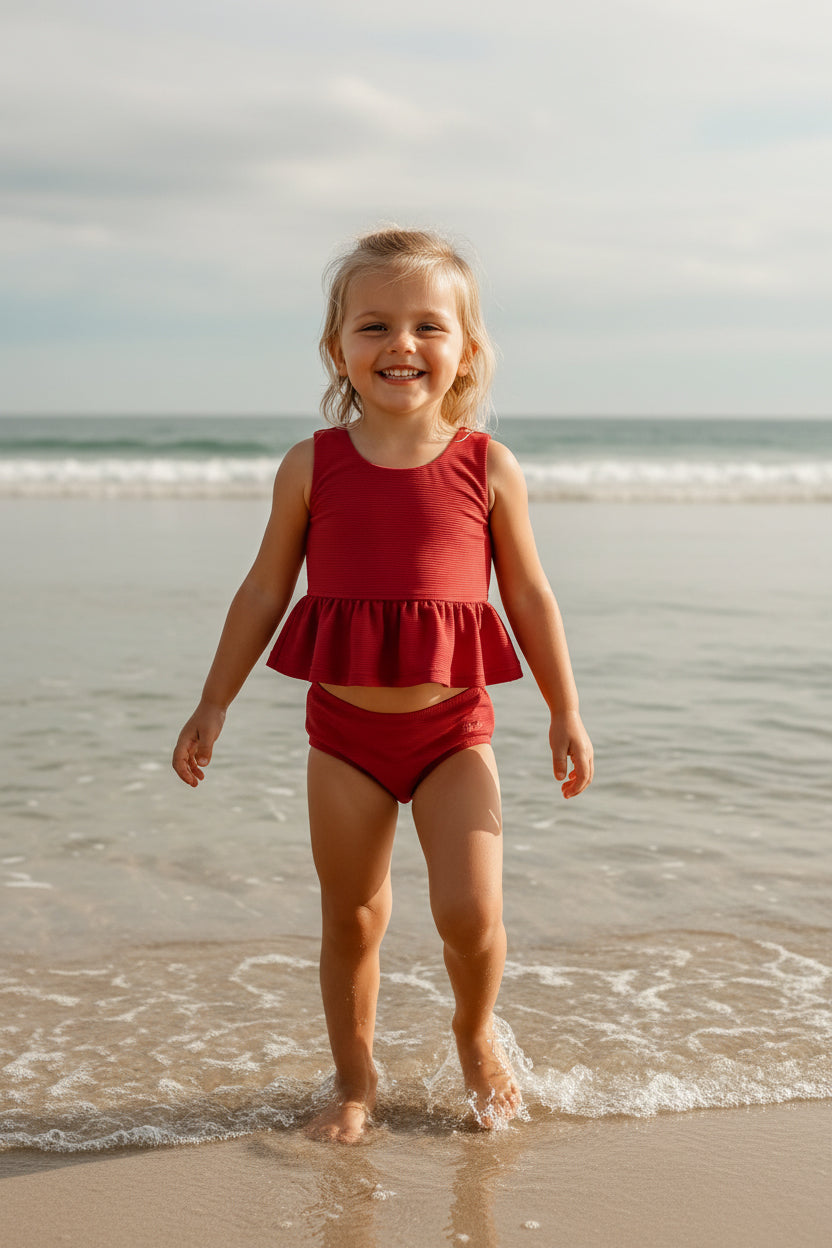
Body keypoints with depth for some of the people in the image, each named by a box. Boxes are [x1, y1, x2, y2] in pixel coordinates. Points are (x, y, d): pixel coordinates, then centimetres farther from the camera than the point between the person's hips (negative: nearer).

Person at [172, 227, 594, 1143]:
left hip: (453, 730, -1)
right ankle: (354, 1079, 30)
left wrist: (565, 713, 7)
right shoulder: (312, 466, -3)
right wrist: (213, 706, 7)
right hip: (344, 732, 1)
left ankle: (476, 1035, 24)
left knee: (471, 911, -8)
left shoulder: (488, 467, -3)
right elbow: (264, 592, 5)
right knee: (350, 920, 10)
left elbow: (528, 595, 4)